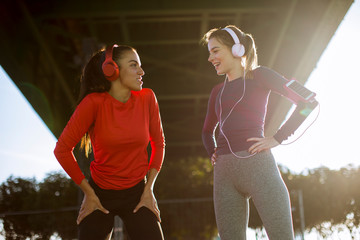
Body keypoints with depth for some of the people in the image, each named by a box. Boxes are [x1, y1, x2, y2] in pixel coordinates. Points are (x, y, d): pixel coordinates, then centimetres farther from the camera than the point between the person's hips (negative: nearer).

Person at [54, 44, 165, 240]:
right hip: (100, 195, -1)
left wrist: (149, 189, 0)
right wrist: (88, 193, -6)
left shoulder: (146, 98, -8)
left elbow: (158, 143, 5)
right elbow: (62, 149, -11)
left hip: (136, 194, 2)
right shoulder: (94, 103, -17)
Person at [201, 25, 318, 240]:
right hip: (224, 172, 6)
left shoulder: (259, 76, 7)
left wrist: (277, 139, -7)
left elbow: (308, 101, -1)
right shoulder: (218, 91, 23)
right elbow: (208, 131, 38)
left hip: (257, 164, -5)